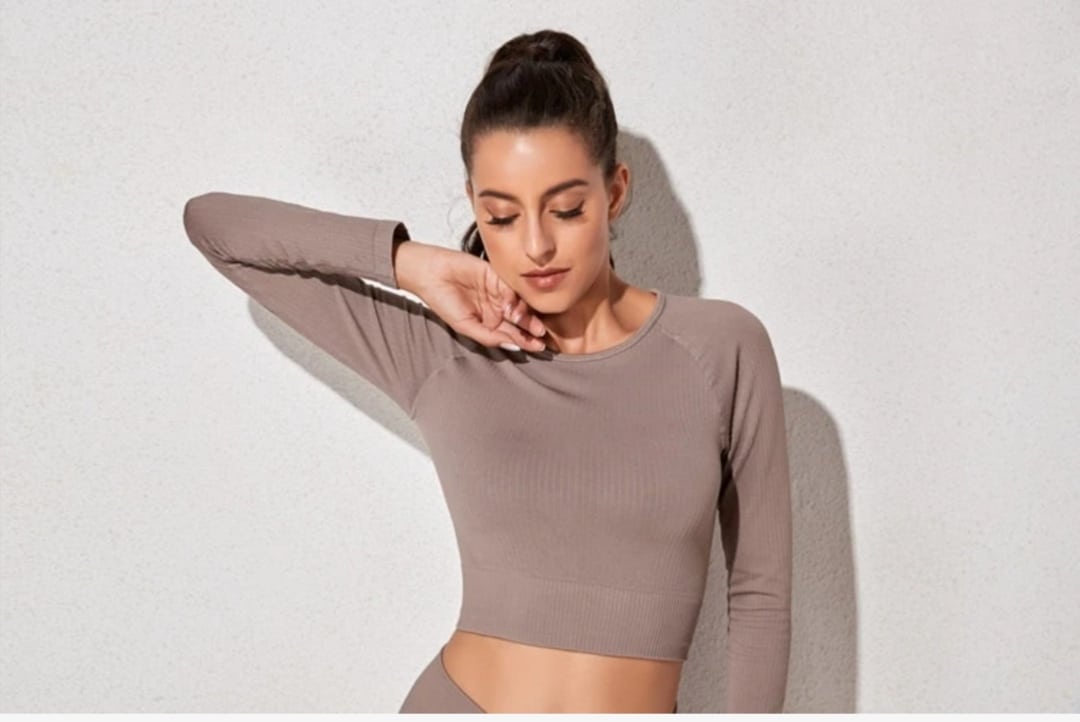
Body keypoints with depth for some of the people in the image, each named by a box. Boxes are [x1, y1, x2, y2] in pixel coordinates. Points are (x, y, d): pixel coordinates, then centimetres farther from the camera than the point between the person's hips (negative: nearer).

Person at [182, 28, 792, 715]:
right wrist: (408, 263, -9)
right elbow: (211, 221, 1)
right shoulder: (437, 353, -4)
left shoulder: (721, 348, -6)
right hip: (458, 704, 1)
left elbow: (761, 592, 1)